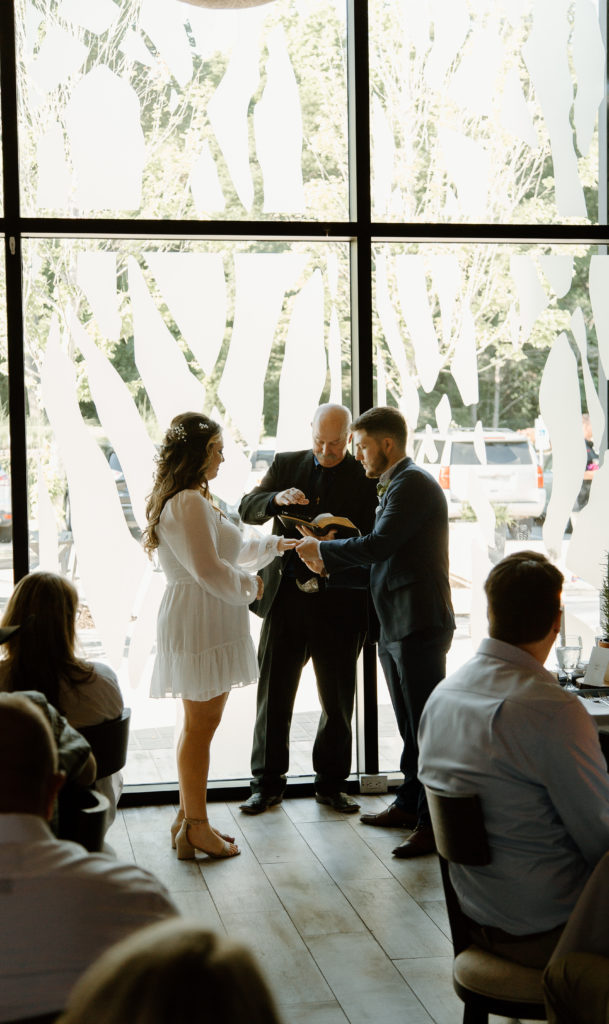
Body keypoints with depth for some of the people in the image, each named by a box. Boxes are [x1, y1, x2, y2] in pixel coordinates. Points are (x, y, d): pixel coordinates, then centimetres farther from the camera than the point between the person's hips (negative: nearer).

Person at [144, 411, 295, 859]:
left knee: (201, 723, 14)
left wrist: (273, 545, 32)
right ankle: (196, 826, 4)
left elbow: (226, 552, 29)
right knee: (200, 725, -4)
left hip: (210, 622, 11)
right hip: (200, 623, -11)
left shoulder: (196, 500, 18)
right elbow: (208, 569, -23)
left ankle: (189, 817, 22)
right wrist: (249, 583, -7)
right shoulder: (187, 503, -18)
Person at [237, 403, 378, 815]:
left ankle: (332, 784, 23)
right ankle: (268, 784, 18)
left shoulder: (365, 476, 0)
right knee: (274, 694, 6)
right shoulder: (286, 464, 8)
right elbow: (248, 509, 0)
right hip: (286, 596, 2)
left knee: (338, 699, 8)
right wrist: (277, 499, -20)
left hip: (338, 602, -1)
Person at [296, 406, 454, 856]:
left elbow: (378, 545, -22)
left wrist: (322, 548, -8)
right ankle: (410, 805, 29)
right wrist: (329, 561, 10)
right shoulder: (395, 485, 18)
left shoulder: (413, 482, -14)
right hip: (395, 626, 10)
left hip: (420, 624, -10)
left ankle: (433, 823, 1)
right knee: (411, 725, 18)